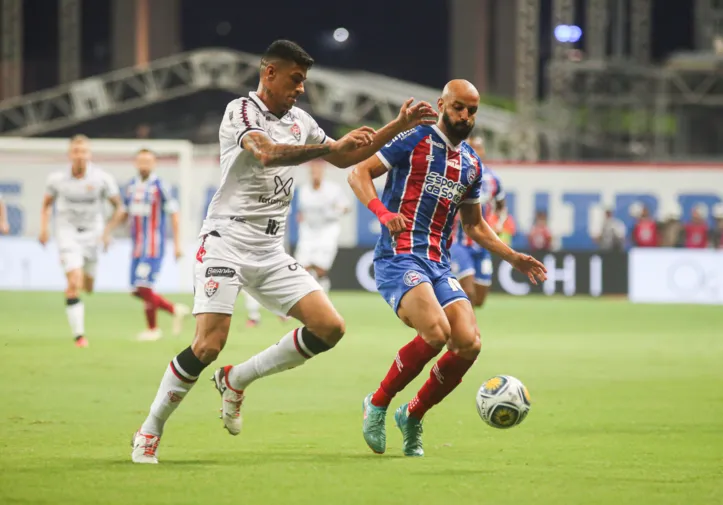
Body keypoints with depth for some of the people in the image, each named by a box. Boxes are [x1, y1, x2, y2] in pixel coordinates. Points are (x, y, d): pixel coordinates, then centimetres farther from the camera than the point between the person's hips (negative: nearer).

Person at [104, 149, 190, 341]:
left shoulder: (159, 186, -8)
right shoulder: (131, 186, 11)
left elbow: (173, 214, -7)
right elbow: (125, 213, 23)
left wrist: (177, 243, -10)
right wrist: (108, 229, 10)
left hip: (153, 246, -7)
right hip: (137, 247, 7)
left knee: (144, 287, -13)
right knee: (138, 291, 5)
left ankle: (152, 329, 6)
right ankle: (175, 310, 20)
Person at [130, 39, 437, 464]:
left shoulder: (299, 121, 14)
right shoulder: (240, 111, -8)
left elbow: (344, 158, 26)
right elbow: (267, 154, -27)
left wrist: (399, 127, 19)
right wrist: (331, 146, -30)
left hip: (271, 253, 7)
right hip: (226, 242, -7)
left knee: (330, 327, -6)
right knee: (209, 345, -18)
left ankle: (237, 381, 8)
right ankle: (150, 432, 0)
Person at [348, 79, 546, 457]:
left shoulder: (472, 164, 19)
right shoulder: (415, 140, 0)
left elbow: (475, 226, 30)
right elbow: (358, 174, -4)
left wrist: (514, 258, 19)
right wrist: (383, 213, -21)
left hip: (438, 263, 6)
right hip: (399, 256, -6)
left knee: (469, 343, -13)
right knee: (436, 331, -29)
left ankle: (412, 417, 8)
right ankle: (377, 405, -8)